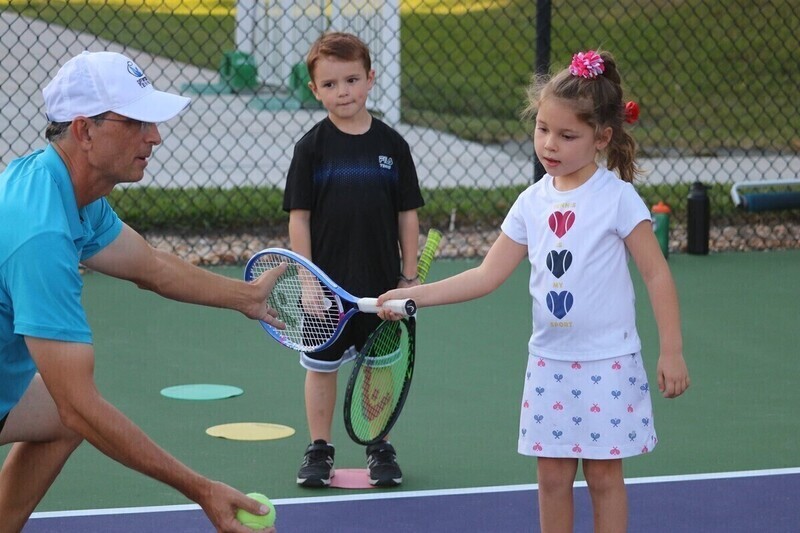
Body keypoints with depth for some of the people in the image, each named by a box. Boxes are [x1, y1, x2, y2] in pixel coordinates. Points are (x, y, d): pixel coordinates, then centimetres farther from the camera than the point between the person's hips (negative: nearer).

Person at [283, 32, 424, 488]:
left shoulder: (391, 144, -2)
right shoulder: (312, 147, -5)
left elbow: (408, 214, 3)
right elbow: (299, 217, -4)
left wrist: (409, 276, 1)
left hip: (381, 283, 1)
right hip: (327, 283, -1)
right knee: (322, 366, 9)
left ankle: (380, 446, 25)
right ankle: (320, 449, 21)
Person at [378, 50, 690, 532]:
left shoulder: (618, 198, -10)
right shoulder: (532, 202, 4)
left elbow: (657, 274, -8)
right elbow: (488, 275, 6)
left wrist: (672, 352, -13)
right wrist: (416, 295, -3)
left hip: (607, 364, -4)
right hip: (549, 361, 4)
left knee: (604, 475, 2)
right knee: (553, 476, 8)